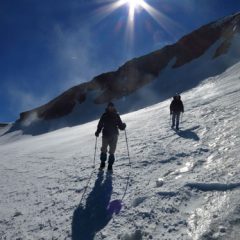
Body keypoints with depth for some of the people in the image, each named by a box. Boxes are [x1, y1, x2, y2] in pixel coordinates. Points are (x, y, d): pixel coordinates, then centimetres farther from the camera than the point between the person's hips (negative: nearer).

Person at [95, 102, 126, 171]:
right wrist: (97, 132, -7)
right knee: (103, 150, 6)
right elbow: (100, 124, 4)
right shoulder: (104, 115, 3)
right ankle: (102, 163, 23)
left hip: (114, 136, 0)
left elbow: (120, 125, 4)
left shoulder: (116, 115, 5)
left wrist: (123, 126, -17)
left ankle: (110, 165, 9)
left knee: (112, 152, -1)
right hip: (105, 135, 0)